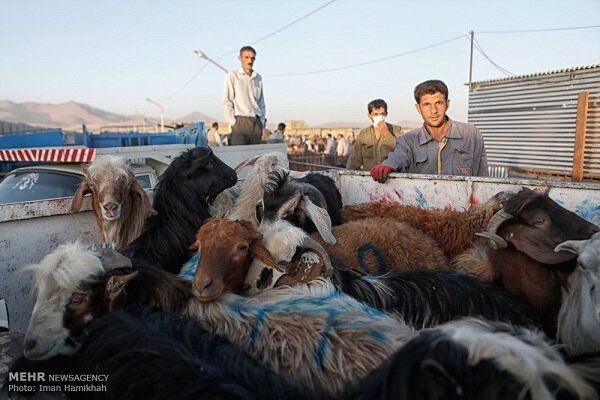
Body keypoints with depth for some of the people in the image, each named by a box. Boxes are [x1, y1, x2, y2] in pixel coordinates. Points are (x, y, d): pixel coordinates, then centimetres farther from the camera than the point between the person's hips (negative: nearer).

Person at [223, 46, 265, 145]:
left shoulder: (258, 78, 18)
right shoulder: (232, 76, 3)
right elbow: (227, 102, -3)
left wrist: (262, 121, 10)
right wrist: (233, 122, -10)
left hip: (256, 123, 5)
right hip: (240, 122, -5)